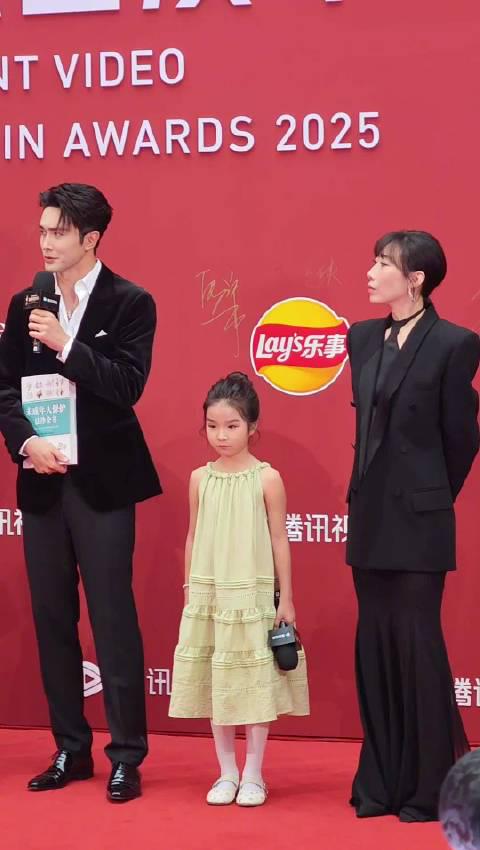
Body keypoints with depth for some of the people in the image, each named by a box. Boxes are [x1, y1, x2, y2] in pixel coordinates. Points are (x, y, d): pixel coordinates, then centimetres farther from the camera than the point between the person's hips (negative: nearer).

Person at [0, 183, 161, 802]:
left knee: (113, 617, -3)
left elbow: (129, 386, -14)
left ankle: (126, 756, 5)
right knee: (52, 618, 9)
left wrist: (66, 344, -21)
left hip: (101, 481, -5)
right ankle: (71, 750, 20)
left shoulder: (130, 303, -4)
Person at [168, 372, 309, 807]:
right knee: (216, 684, 8)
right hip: (209, 594, 3)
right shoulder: (200, 478, 3)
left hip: (253, 595, -3)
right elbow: (193, 537, 9)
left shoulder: (267, 478, -6)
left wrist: (286, 598, -3)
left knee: (255, 683, 2)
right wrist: (190, 592, 9)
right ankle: (227, 773, 19)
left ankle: (253, 775, 14)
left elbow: (279, 539, -3)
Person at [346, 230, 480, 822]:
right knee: (375, 647, 10)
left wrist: (430, 500, 5)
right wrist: (368, 492, 16)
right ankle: (382, 783, 19)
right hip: (370, 515, 6)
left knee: (417, 644, -1)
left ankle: (428, 788, 10)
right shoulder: (362, 338, 9)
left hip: (418, 520, -6)